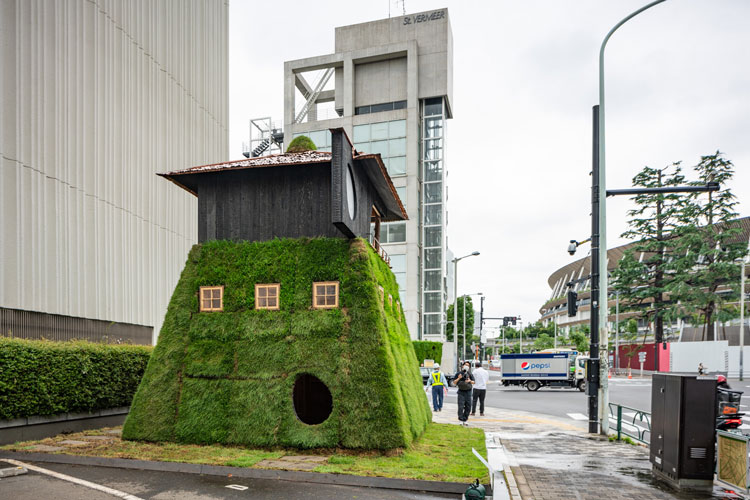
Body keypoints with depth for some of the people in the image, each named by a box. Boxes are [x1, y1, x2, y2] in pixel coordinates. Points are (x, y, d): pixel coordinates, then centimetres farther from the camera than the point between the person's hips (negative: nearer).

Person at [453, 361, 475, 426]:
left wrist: (470, 381, -16)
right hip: (461, 392, -3)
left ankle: (465, 420, 14)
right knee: (461, 406, -10)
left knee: (468, 407, 3)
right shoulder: (458, 373, 1)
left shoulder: (470, 374, 9)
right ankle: (461, 420, -6)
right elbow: (454, 382, 2)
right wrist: (459, 378, -15)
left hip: (468, 392, 3)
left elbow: (473, 382, 5)